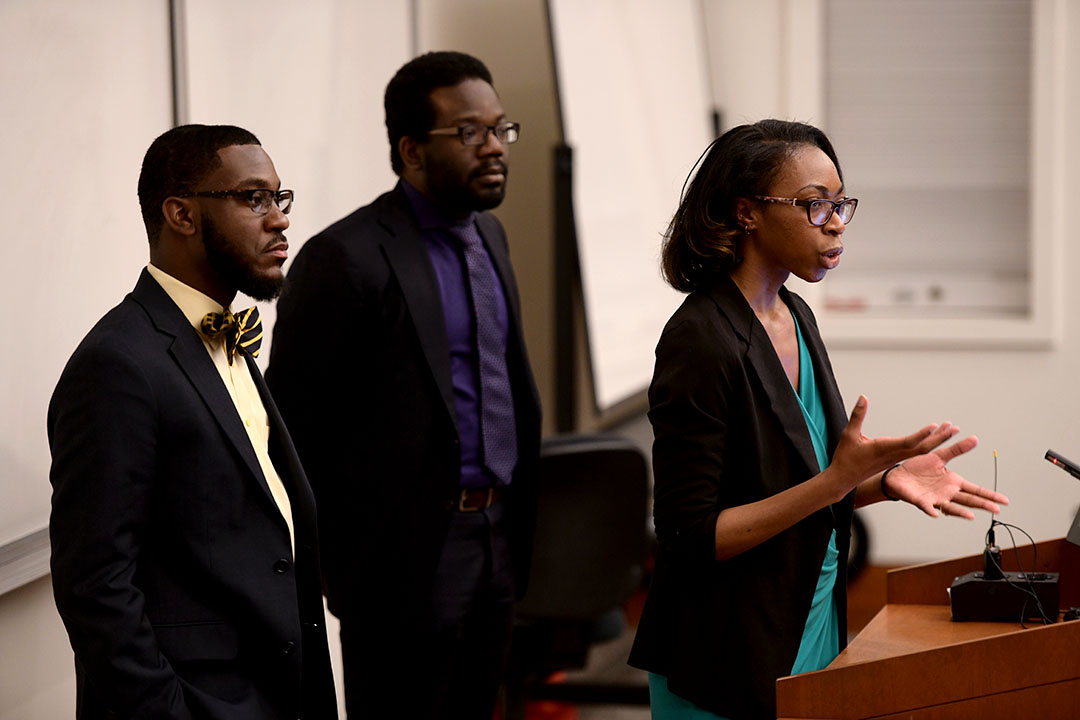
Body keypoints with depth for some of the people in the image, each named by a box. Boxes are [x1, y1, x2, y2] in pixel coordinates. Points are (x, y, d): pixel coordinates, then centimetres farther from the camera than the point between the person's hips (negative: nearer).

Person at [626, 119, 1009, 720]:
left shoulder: (795, 317, 8)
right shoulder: (701, 341, -19)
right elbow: (691, 538, -21)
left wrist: (886, 479, -1)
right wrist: (836, 481, -24)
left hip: (814, 622, 8)